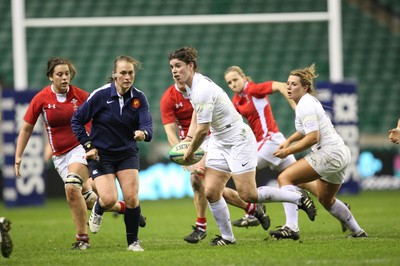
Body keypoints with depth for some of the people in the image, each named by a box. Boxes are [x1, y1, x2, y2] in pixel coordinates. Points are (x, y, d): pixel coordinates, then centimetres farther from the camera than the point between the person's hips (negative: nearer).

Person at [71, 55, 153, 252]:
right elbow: (76, 120, -6)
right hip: (100, 155, -2)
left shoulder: (139, 98, -7)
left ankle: (133, 241, 9)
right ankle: (97, 210, 23)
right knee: (109, 199, -16)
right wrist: (88, 145, -11)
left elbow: (147, 123, -20)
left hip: (128, 154, 2)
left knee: (131, 198, -10)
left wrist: (144, 133, -43)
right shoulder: (100, 95, -14)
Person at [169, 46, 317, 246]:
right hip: (219, 142, 9)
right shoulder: (192, 85, 5)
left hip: (238, 140, -9)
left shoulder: (202, 90, -25)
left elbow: (203, 129, -23)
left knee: (248, 195, -10)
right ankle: (227, 237, 13)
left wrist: (189, 152, -7)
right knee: (211, 192, 0)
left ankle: (299, 199, 6)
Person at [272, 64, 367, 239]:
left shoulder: (305, 105, -15)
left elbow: (313, 137, -23)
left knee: (285, 177, -17)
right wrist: (289, 140, 19)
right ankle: (357, 232, 39)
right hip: (341, 153, 11)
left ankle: (290, 227, -28)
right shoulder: (309, 101, 15)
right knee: (326, 200, 29)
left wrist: (288, 151, -16)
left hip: (329, 153, -11)